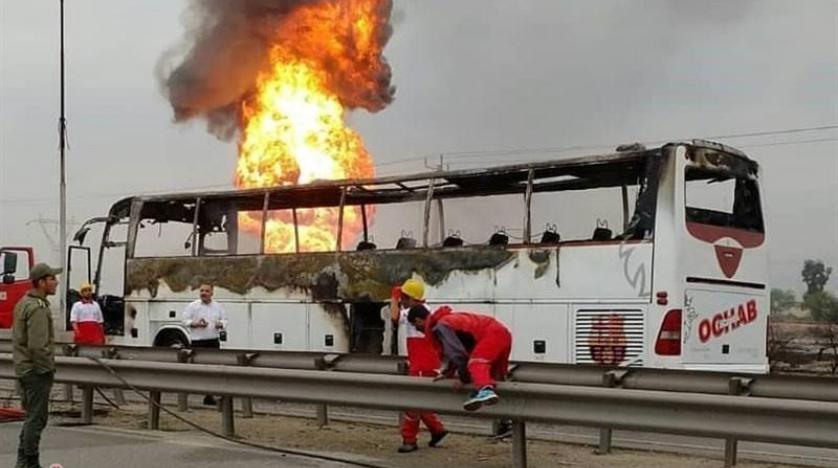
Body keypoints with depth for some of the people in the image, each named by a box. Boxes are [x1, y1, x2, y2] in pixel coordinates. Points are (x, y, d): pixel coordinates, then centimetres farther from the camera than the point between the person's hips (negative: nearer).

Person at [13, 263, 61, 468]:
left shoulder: (23, 303, 13)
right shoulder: (38, 308, -19)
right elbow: (38, 346, -25)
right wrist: (48, 369, -15)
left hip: (24, 369, 10)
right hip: (37, 371, -10)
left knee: (32, 416, 17)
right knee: (36, 418, -4)